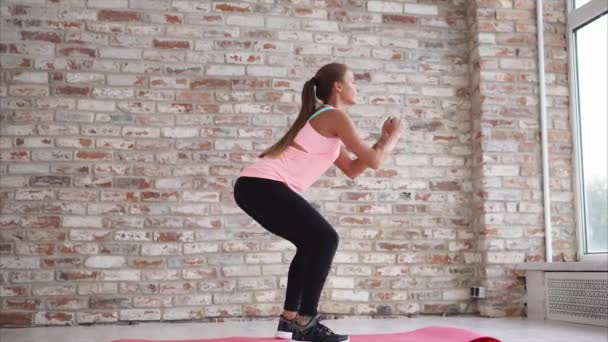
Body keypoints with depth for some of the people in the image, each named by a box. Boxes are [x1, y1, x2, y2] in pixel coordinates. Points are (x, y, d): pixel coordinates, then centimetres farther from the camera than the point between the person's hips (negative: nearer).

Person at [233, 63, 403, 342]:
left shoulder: (322, 120, 26)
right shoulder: (333, 116, -4)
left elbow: (352, 170, 27)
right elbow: (373, 161, -5)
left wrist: (382, 140, 23)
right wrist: (394, 136, 12)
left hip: (256, 185, 10)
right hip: (263, 185, -10)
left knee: (312, 243, 18)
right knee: (325, 239, -9)